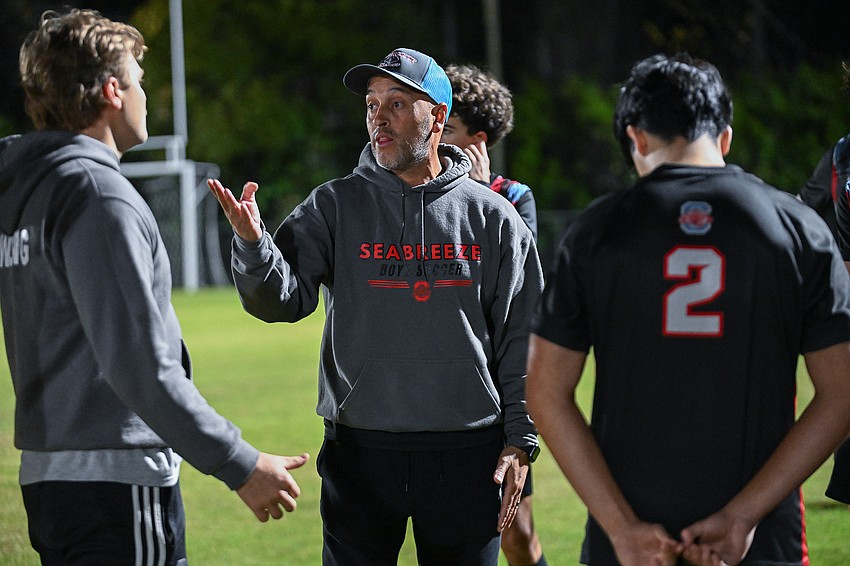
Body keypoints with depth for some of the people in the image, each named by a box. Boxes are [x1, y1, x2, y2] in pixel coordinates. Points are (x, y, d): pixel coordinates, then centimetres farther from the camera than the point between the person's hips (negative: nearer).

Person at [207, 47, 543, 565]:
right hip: (360, 450, 0)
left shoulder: (492, 217, 4)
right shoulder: (335, 206, 3)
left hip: (466, 456, 0)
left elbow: (522, 341, 6)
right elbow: (281, 299, -8)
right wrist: (252, 243, -28)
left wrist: (521, 441, 1)